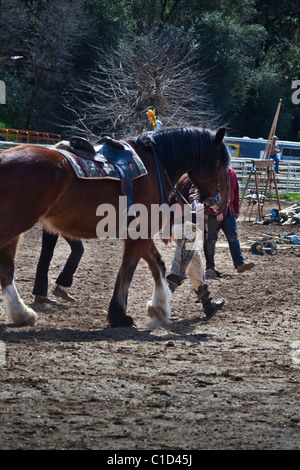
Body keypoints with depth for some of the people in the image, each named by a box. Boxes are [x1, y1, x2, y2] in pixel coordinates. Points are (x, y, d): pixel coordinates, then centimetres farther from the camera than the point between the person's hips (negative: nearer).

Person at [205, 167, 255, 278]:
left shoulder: (232, 173, 11)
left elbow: (235, 192, 18)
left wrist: (236, 210, 17)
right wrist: (217, 211, -22)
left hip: (229, 212, 6)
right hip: (215, 214, -6)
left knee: (233, 237, -3)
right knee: (211, 239, 2)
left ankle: (240, 264, -9)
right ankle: (210, 268, 9)